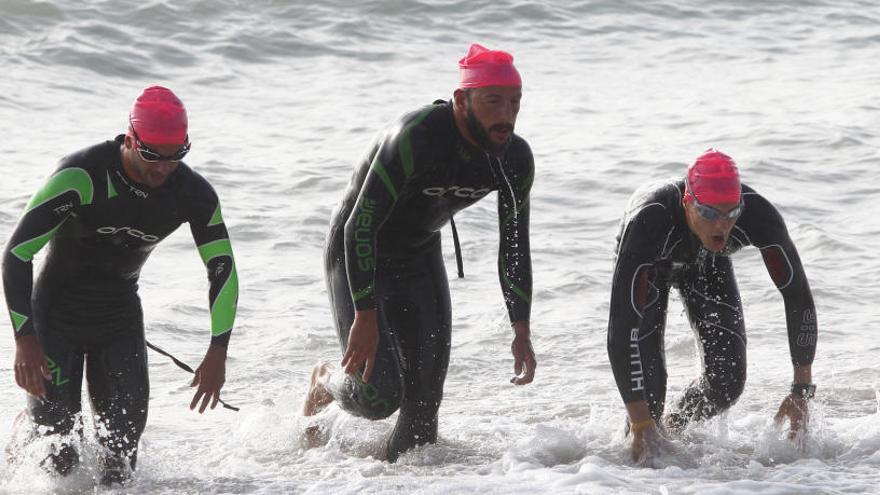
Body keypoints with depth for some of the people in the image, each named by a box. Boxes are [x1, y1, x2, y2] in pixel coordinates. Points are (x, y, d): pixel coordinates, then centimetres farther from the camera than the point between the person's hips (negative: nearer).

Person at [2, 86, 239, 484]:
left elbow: (223, 272, -2)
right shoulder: (81, 175, -28)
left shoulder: (193, 194, -14)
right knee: (52, 427, -7)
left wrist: (218, 352, -10)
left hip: (120, 316, 3)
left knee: (123, 435, -7)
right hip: (57, 313, -3)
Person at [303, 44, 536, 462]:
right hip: (355, 257, -6)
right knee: (379, 396, -12)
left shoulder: (515, 159, -12)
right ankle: (327, 385, 21)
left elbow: (514, 249, 0)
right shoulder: (417, 138, -33)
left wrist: (521, 331, -5)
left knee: (425, 398, -3)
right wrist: (365, 317, -34)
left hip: (420, 258, 6)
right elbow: (359, 227, -31)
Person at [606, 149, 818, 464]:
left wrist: (802, 391, -27)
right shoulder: (647, 222, -48)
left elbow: (798, 298, -27)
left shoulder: (758, 215, -40)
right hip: (648, 265, -2)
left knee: (728, 380, -9)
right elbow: (621, 330, -48)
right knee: (649, 379, -17)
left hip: (707, 264, 2)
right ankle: (641, 449, 15)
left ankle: (675, 429, 23)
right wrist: (641, 425, -50)